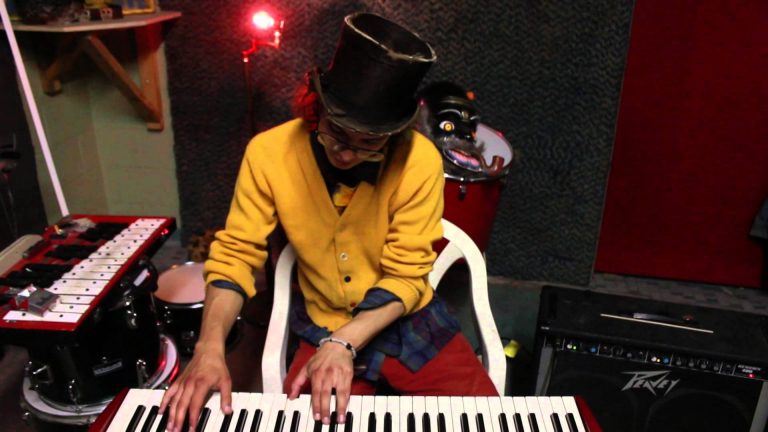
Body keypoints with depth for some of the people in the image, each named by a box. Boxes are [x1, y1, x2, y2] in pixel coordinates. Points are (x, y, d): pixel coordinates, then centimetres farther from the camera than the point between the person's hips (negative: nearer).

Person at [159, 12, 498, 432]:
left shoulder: (420, 161, -21)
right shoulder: (269, 152, -17)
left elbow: (406, 276, -17)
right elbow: (235, 253, -11)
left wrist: (343, 345, -28)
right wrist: (209, 349, -24)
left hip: (412, 322, 0)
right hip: (324, 328, 1)